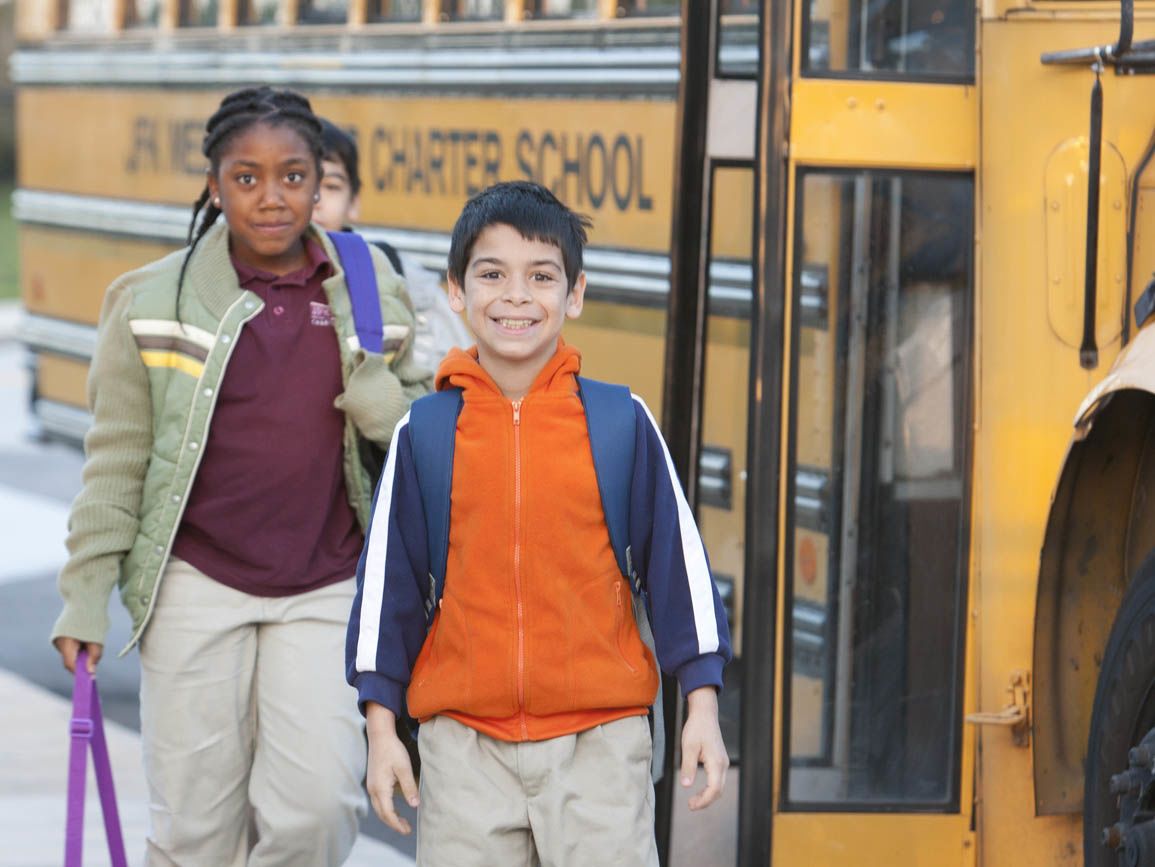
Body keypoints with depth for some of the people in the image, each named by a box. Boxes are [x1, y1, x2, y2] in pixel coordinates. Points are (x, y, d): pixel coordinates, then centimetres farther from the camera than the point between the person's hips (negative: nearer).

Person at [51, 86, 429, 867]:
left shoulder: (371, 294, 3)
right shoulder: (154, 302, -1)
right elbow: (117, 460, 4)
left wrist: (372, 382, -11)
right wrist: (87, 596, 1)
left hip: (326, 589, 1)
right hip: (198, 588, -1)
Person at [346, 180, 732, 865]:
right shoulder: (423, 435, 3)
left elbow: (678, 559, 5)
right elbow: (387, 578, 8)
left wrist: (703, 708, 2)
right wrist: (382, 727, 7)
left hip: (600, 738, -1)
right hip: (464, 742, 1)